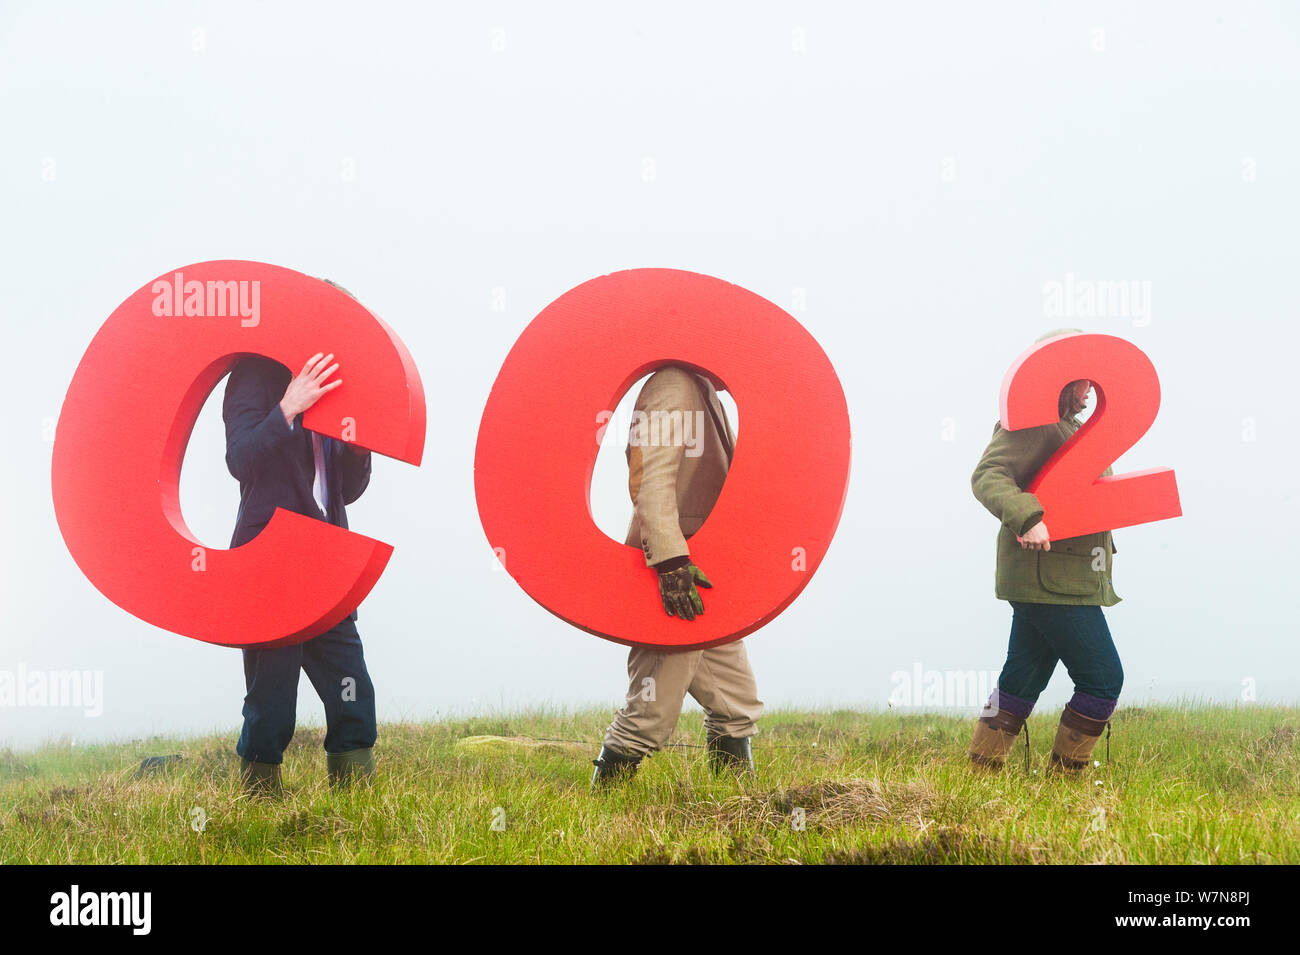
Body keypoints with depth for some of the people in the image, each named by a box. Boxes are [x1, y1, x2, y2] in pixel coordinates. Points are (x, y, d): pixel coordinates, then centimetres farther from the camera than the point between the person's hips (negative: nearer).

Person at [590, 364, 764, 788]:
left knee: (737, 705, 12)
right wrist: (672, 560, -31)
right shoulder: (672, 387, -10)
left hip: (701, 579, 11)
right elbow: (651, 480, -22)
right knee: (652, 713, -9)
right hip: (674, 576, -11)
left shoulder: (703, 393, 21)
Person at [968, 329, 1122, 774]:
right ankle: (1064, 774, 0)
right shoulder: (1033, 424, -11)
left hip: (1068, 576, 10)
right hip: (1049, 578, -10)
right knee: (1102, 678, -8)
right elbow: (988, 475, -22)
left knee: (1022, 679, 10)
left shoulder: (1071, 427, 21)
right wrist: (1028, 517, -34)